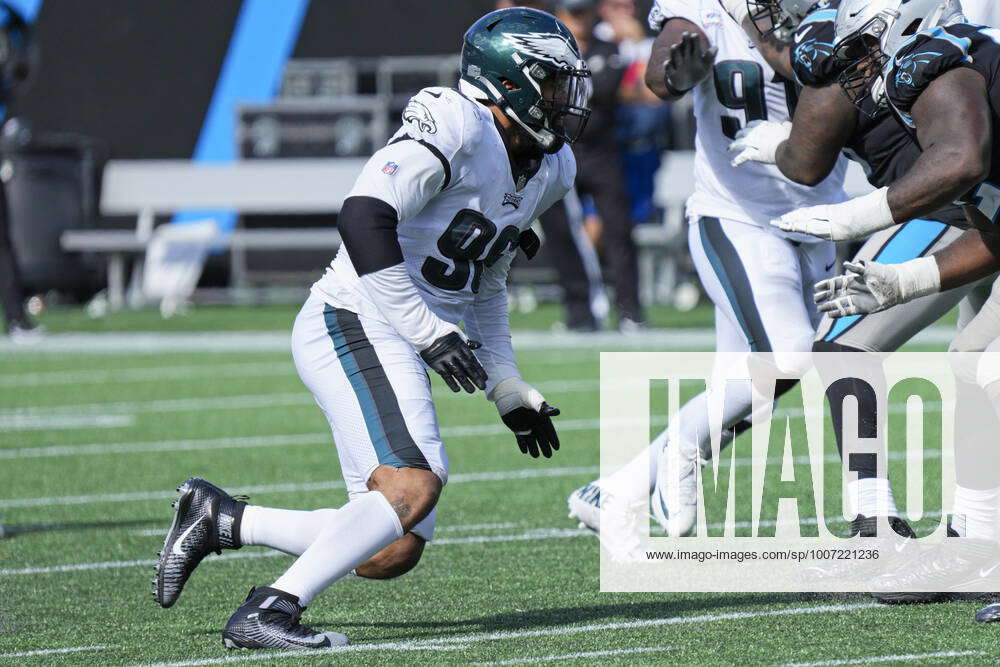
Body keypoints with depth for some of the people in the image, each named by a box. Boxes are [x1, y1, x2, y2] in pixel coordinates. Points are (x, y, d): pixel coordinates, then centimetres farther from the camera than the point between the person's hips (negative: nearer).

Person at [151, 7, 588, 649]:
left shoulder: (546, 171, 15)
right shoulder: (455, 128, -14)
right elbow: (365, 217, -25)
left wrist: (510, 391, 24)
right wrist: (429, 331, -24)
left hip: (396, 349, 9)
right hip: (355, 325, -9)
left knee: (392, 553, 4)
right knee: (413, 486, -27)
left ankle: (220, 520, 14)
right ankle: (268, 613, -26)